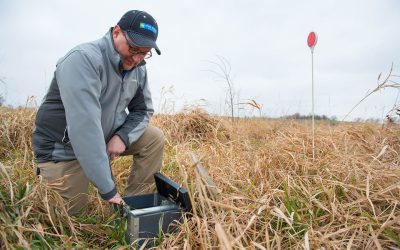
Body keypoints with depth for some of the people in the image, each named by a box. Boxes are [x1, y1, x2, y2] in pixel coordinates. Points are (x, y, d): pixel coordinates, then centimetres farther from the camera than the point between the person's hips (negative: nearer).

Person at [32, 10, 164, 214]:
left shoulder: (138, 69, -4)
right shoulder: (83, 59, -27)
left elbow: (143, 110, 3)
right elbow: (84, 128, -36)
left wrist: (123, 136, -20)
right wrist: (107, 189, -36)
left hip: (108, 138, 6)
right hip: (65, 149, -6)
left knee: (154, 138, -9)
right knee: (75, 213, -5)